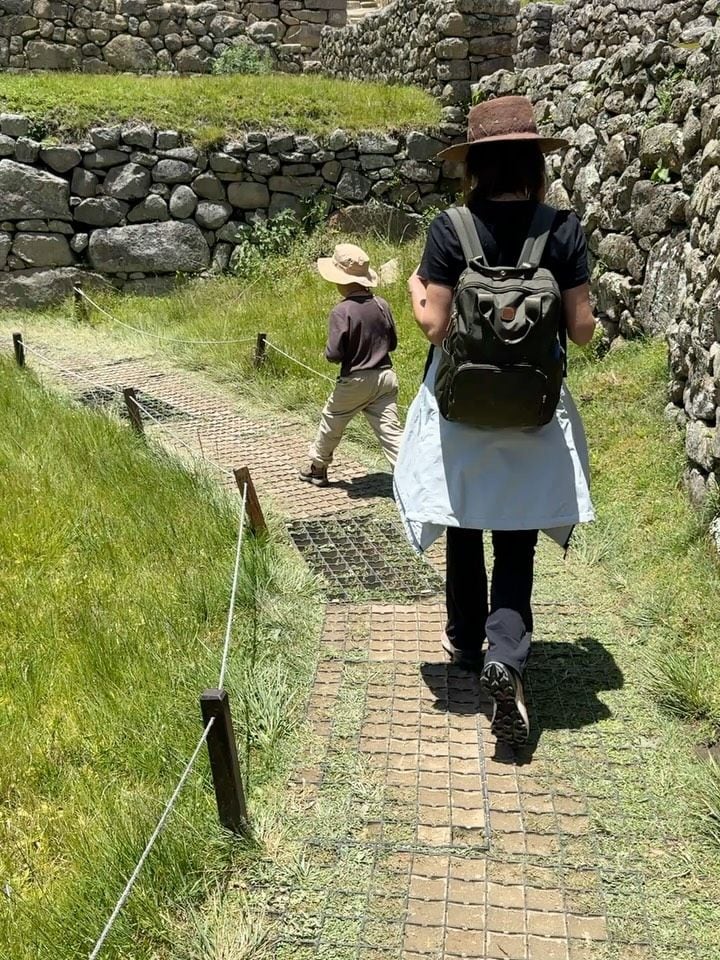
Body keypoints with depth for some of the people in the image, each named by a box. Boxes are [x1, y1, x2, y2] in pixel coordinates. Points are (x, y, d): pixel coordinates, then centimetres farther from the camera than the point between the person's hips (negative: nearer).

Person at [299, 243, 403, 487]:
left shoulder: (342, 311, -17)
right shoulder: (381, 304, 0)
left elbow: (334, 354, -17)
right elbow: (392, 343, 9)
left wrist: (328, 350, 5)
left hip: (355, 381, -4)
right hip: (385, 377, 4)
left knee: (330, 423, 19)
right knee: (390, 431, 2)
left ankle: (316, 468, 37)